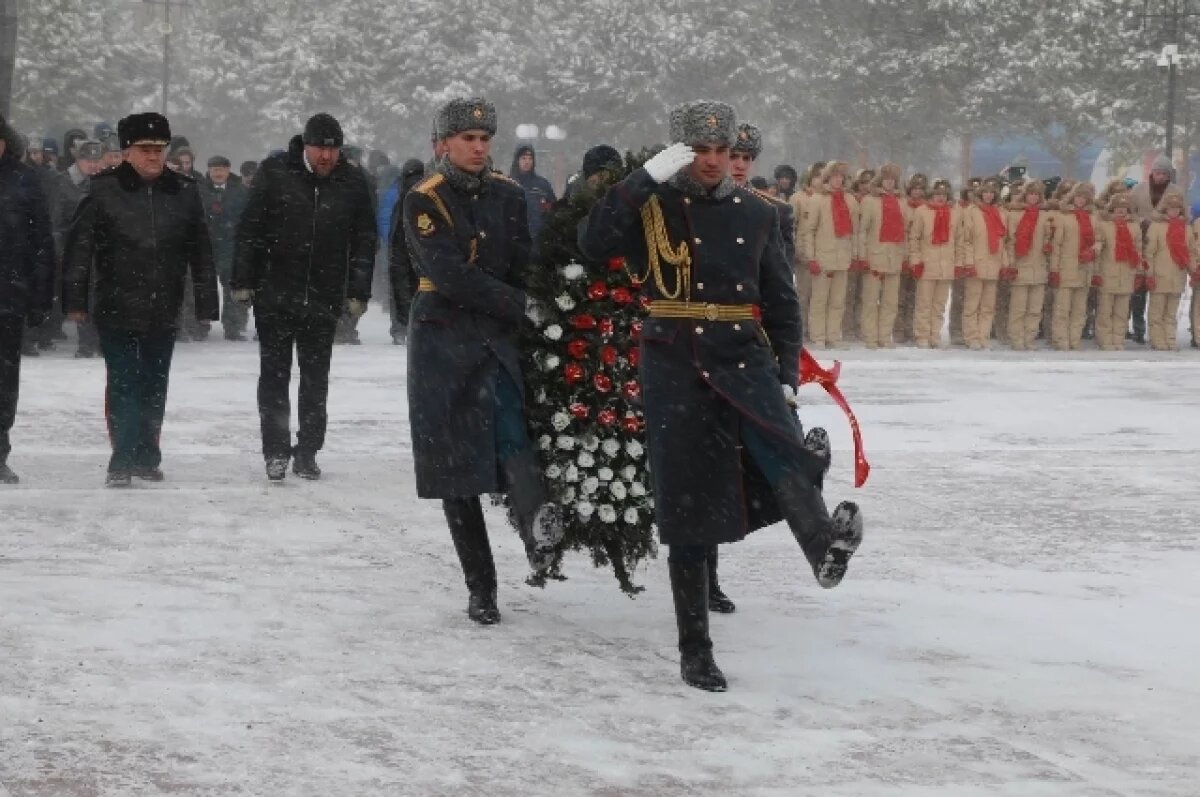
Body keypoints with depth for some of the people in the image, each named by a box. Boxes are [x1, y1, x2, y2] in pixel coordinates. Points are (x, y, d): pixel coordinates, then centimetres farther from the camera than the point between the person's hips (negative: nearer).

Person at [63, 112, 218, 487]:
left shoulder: (184, 192, 4)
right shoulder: (104, 190, -4)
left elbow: (201, 253, 7)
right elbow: (79, 246, -4)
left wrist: (206, 304, 4)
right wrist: (75, 299, -9)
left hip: (163, 310, 3)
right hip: (116, 308, -3)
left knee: (154, 385, 12)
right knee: (123, 383, -6)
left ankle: (147, 456, 24)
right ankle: (122, 460, -4)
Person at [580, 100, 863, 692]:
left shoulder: (757, 214, 12)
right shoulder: (653, 207, 3)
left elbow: (782, 302, 15)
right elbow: (594, 244, -16)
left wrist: (787, 376, 5)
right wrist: (646, 178, -19)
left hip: (744, 357, 2)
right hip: (675, 367, -2)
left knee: (781, 447, -29)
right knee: (688, 507, -1)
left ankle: (825, 546, -54)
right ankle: (694, 651, 6)